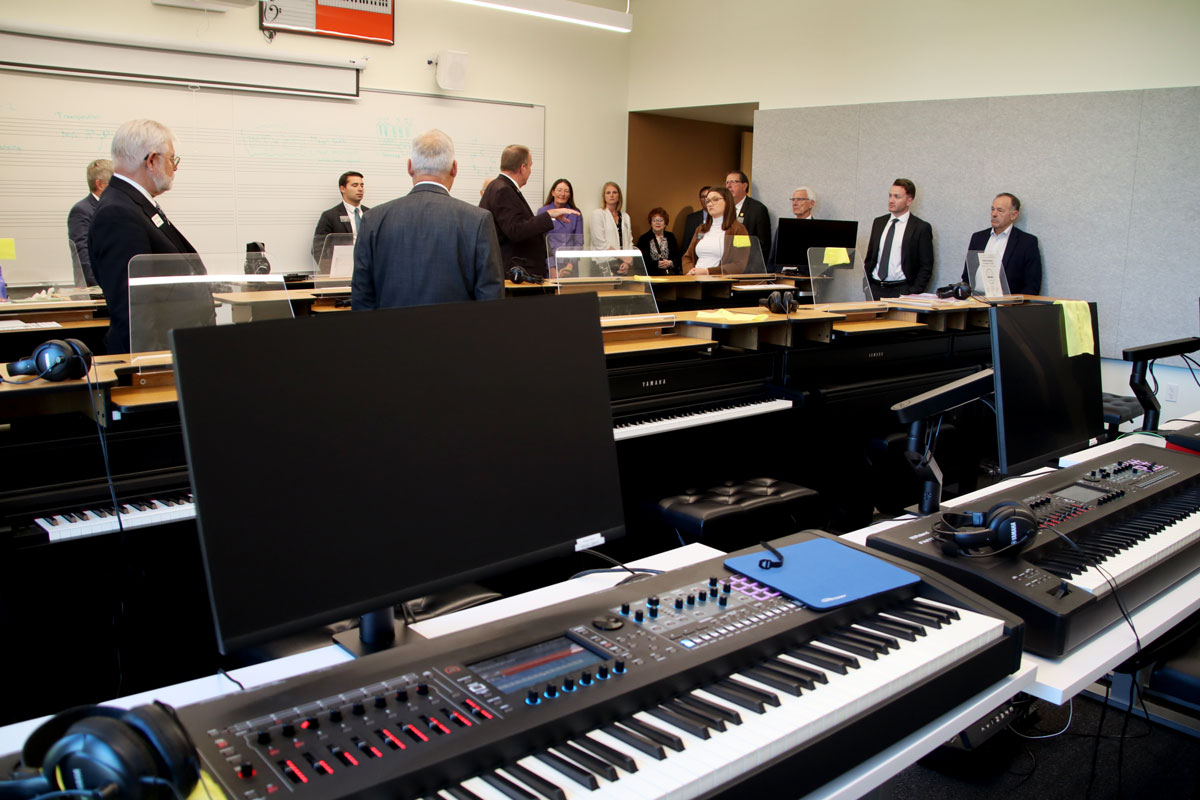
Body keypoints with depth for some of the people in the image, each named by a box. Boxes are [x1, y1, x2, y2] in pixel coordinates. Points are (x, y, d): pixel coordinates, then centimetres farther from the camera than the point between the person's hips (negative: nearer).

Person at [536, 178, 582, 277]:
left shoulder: (576, 213, 9)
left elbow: (579, 242, 6)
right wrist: (552, 269, -12)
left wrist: (571, 265, -9)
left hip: (570, 266, 2)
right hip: (549, 266, -2)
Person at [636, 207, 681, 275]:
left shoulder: (671, 237, 16)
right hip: (651, 274, -3)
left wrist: (670, 263, -7)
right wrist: (657, 264, -12)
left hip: (671, 274, 3)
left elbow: (679, 259, 13)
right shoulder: (643, 239, 6)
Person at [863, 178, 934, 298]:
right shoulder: (878, 222, 14)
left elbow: (926, 266, -1)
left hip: (901, 291, -4)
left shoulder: (921, 228, 0)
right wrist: (866, 285, 7)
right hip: (874, 288, 4)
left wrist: (914, 293, -10)